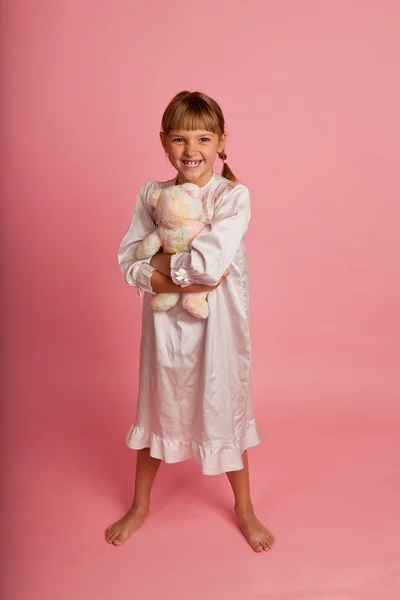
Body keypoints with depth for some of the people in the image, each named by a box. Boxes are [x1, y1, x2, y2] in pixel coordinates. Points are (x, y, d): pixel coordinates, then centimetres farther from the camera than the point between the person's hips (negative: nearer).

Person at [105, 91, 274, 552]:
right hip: (164, 322, 3)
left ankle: (244, 509, 40)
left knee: (224, 409, 13)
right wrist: (184, 280, -20)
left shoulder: (234, 196, -11)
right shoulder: (152, 195, -1)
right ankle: (140, 505, 43)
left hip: (217, 324, -2)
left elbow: (210, 263, -25)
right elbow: (128, 264, -8)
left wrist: (159, 261, -13)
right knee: (157, 407, 18)